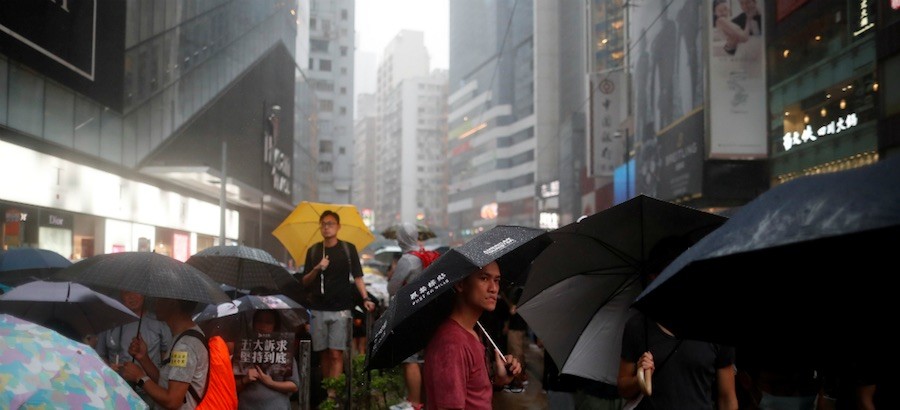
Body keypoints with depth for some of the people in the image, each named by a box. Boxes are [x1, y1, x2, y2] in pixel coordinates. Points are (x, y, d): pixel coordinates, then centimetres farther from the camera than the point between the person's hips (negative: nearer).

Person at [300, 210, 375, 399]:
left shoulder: (348, 248, 3)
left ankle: (332, 394, -11)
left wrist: (365, 299, -12)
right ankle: (326, 390, 17)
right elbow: (305, 282, 9)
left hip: (340, 309, -3)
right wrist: (317, 269, -10)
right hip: (318, 310, 3)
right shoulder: (313, 250, 9)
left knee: (336, 354, -9)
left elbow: (357, 277, 2)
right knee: (324, 354, 8)